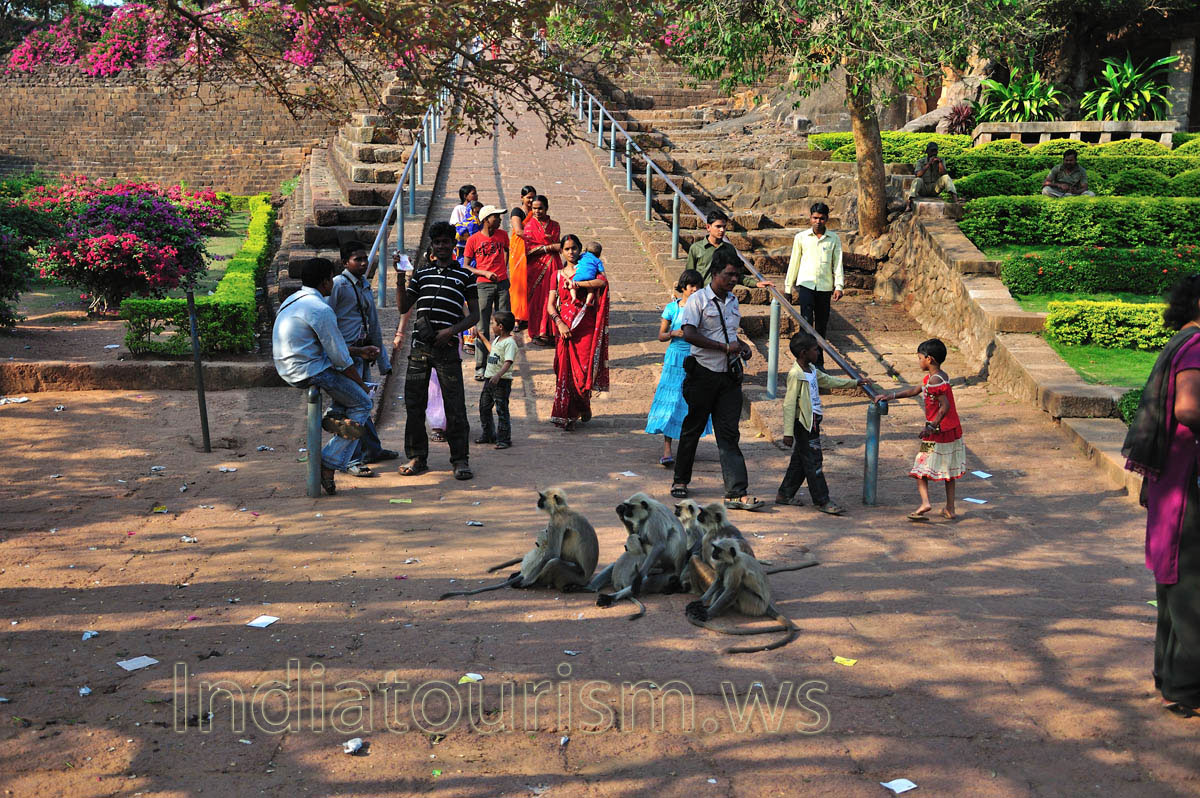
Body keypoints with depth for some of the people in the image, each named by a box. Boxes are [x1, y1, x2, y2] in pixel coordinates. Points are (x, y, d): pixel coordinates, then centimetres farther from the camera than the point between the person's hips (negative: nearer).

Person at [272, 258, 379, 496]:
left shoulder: (294, 300, 13)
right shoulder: (321, 309, -18)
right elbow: (340, 357, -14)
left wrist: (359, 351, 21)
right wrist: (362, 385, 0)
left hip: (288, 369, 9)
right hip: (309, 372, -9)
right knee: (362, 403, 5)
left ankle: (334, 416, 6)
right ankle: (329, 465, -1)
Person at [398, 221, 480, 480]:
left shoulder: (464, 276, 10)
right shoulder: (421, 272, 16)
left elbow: (474, 315, 7)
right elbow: (404, 308, 14)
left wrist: (452, 330, -8)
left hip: (447, 347, -2)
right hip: (420, 345, 3)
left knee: (455, 405, -4)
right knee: (414, 403, 4)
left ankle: (460, 459, 4)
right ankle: (417, 458, 14)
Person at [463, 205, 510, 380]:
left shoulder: (503, 235, 7)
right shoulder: (473, 240, -4)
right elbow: (465, 266, -1)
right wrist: (485, 273, -13)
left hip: (502, 284, 4)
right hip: (483, 285, -3)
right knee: (482, 328, -4)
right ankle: (480, 367, 0)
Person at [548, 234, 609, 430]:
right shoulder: (558, 275, 12)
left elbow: (603, 281, -17)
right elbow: (550, 305, 7)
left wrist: (575, 283, -15)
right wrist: (559, 323, -9)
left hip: (585, 327, -2)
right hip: (565, 328, 2)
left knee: (584, 369, -5)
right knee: (565, 371, -3)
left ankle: (584, 407, 22)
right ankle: (566, 415, 6)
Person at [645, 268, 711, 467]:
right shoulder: (672, 307, 2)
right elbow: (661, 335, 6)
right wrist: (674, 333, -13)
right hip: (675, 358, -1)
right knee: (671, 401, -7)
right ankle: (667, 450, -9)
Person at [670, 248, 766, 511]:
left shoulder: (733, 301, 14)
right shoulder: (698, 299, -8)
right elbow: (689, 334, -20)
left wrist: (741, 345, 6)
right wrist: (725, 347, -19)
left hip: (729, 376, 5)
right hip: (703, 373, -5)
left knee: (729, 434, -1)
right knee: (692, 429, 8)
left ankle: (737, 493, -5)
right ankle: (680, 480, 26)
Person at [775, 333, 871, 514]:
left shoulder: (812, 370, 11)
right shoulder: (795, 374, -18)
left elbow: (828, 380, 28)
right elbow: (789, 404, -19)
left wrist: (855, 382, 32)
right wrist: (788, 432, -21)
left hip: (812, 422, 10)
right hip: (804, 424, -10)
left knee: (800, 460, 15)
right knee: (813, 461, -4)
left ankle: (785, 494, 24)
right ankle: (822, 501, 2)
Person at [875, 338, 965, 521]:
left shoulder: (934, 380, -19)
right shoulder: (937, 376, 11)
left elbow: (945, 406, -26)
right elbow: (915, 390, 20)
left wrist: (931, 427, -23)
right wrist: (890, 396, 19)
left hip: (939, 431, -9)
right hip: (953, 430, 9)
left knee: (921, 466, -2)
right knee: (948, 470, 15)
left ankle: (925, 502, -17)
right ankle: (950, 509, 20)